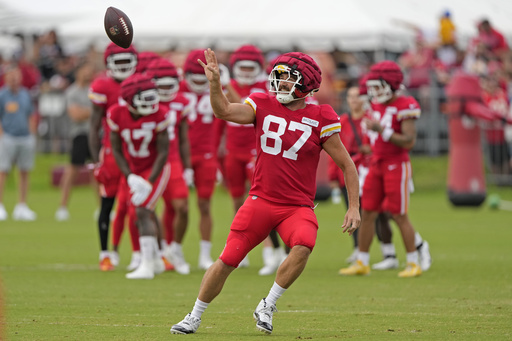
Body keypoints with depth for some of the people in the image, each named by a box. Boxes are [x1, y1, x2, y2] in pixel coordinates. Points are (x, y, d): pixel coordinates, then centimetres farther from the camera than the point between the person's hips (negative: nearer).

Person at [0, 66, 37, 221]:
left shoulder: (25, 94, 12)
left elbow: (32, 116, 19)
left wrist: (32, 134, 10)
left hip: (26, 137, 5)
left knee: (25, 172, 5)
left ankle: (22, 206, 11)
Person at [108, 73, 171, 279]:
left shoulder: (158, 116, -23)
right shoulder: (116, 115, -16)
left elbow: (163, 152, -18)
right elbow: (116, 150, -7)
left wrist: (149, 183, -24)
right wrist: (130, 177, -19)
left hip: (156, 169, -4)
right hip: (134, 170, 4)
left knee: (143, 212, -18)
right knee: (145, 216, 14)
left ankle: (147, 265, -20)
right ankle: (156, 260, 34)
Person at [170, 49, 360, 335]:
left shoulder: (320, 119, -4)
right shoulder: (264, 106, 3)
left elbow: (346, 164, 0)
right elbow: (224, 111, -11)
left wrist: (354, 207, -5)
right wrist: (215, 82, -27)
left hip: (298, 207, -2)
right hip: (261, 201, 2)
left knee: (303, 246, -31)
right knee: (227, 261, -1)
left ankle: (268, 306, -11)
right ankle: (194, 318, 19)